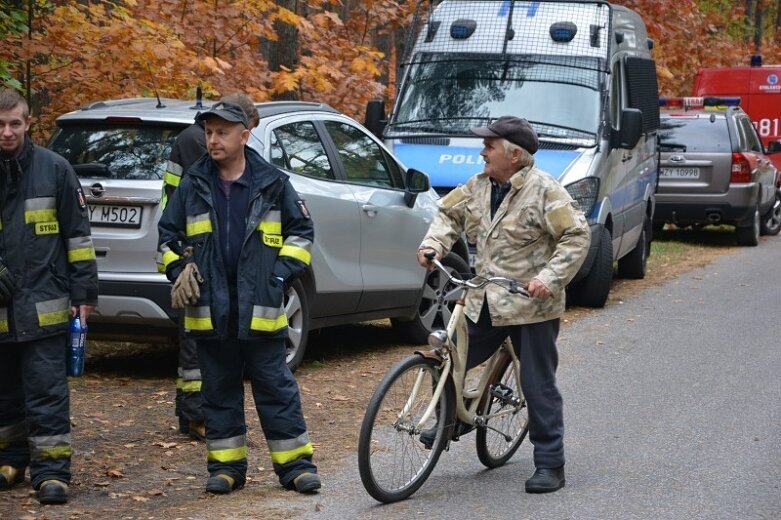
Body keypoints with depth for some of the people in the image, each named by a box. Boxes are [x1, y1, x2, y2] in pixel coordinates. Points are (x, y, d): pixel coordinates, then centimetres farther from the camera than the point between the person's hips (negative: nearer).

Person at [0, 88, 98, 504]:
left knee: (47, 392, -3)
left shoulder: (54, 169, -1)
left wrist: (83, 293, -1)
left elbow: (78, 235, 2)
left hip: (43, 308, -3)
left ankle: (51, 470, 1)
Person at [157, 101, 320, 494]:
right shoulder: (192, 186, 6)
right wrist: (179, 270, 2)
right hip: (210, 307, 2)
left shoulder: (272, 184, 1)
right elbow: (168, 234, 16)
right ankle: (225, 465, 17)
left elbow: (301, 231, 8)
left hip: (260, 306, -2)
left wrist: (282, 272, -2)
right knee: (219, 390, 9)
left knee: (275, 386, 2)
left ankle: (295, 464, 8)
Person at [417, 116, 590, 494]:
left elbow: (577, 236, -17)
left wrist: (549, 278, -25)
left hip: (531, 307, -6)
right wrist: (433, 244, 0)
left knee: (539, 387, 1)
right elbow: (449, 213, 19)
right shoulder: (479, 186, 6)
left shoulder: (544, 191, -14)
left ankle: (550, 465, 10)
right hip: (483, 303, 6)